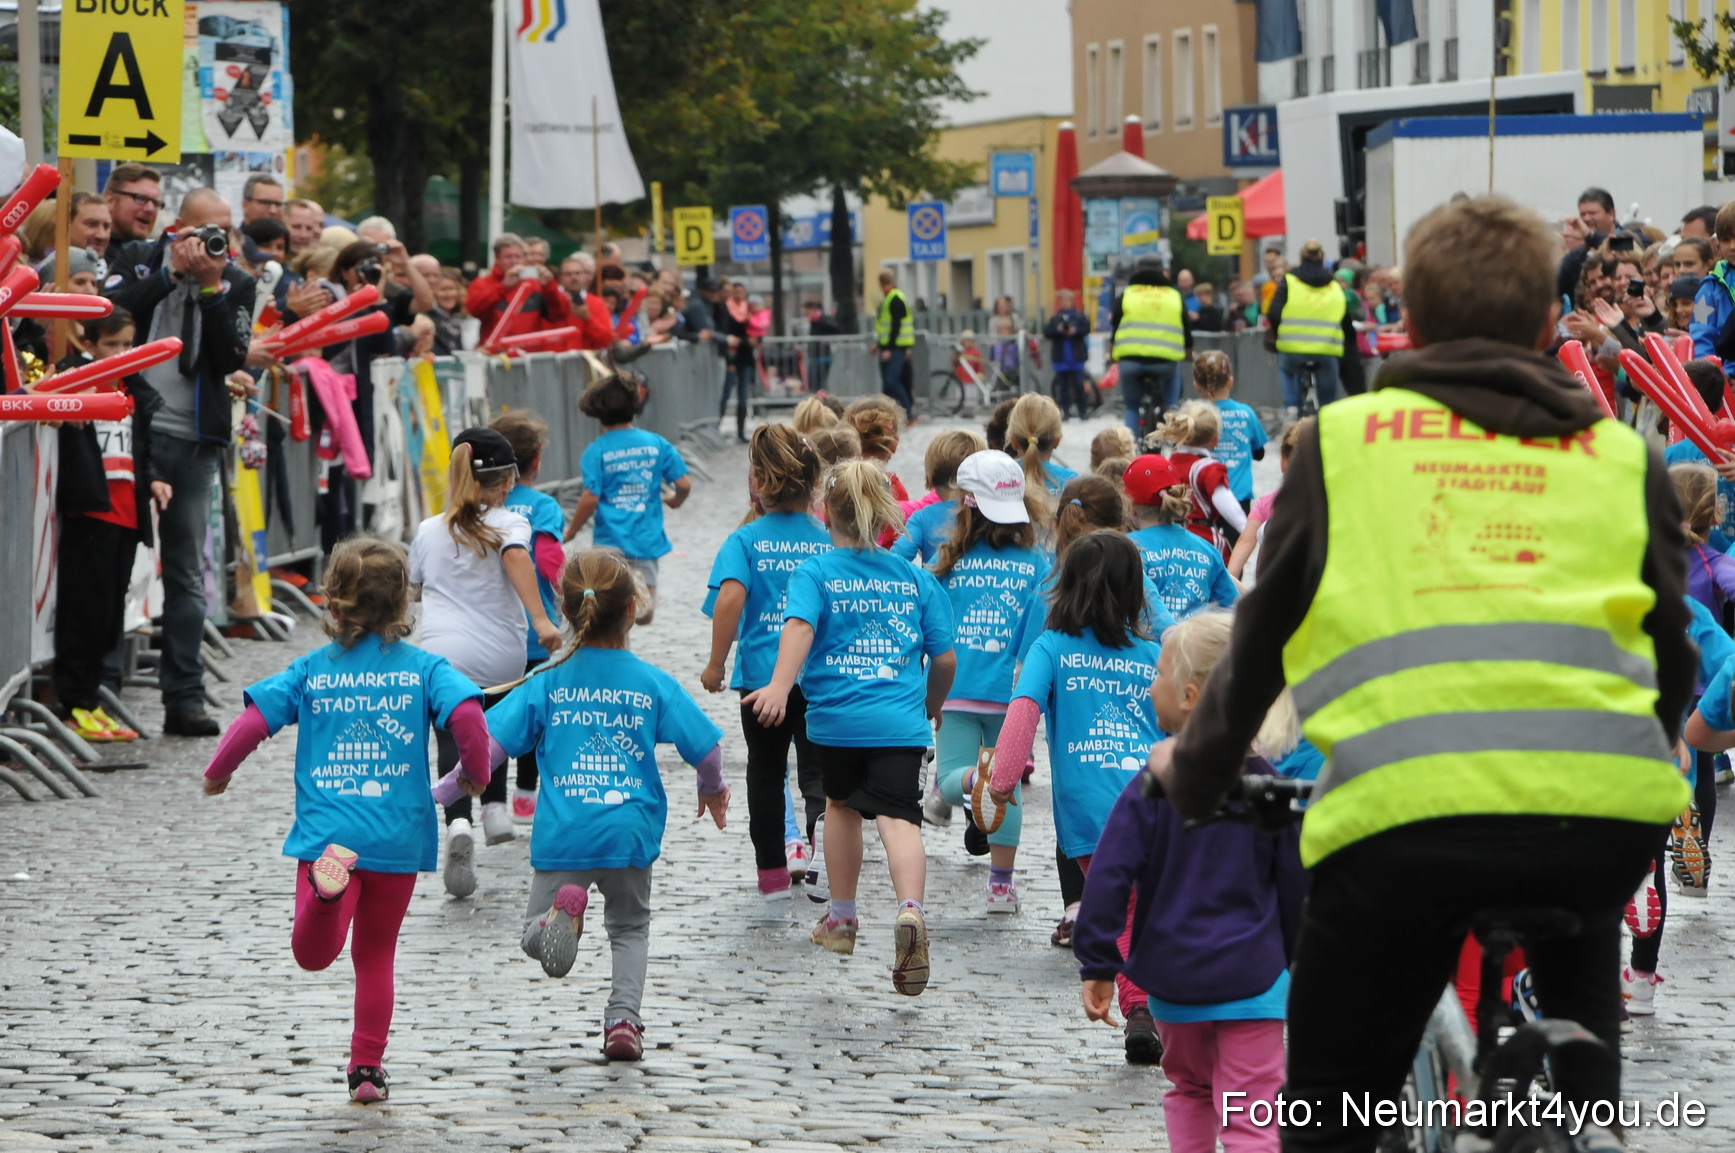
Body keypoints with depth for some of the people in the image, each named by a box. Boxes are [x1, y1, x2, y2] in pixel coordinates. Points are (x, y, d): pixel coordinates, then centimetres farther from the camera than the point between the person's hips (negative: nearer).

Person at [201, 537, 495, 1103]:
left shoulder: (310, 670, 5)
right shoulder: (423, 668, 3)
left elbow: (253, 721, -2)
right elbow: (466, 714, -13)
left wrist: (217, 773, 15)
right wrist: (476, 773, 5)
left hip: (326, 833, -1)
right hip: (397, 837, 1)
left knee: (314, 953, -12)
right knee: (376, 955, 16)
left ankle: (328, 886, -42)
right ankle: (367, 1069, 17)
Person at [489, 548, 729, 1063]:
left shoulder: (548, 682, 1)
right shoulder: (653, 683, 0)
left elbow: (491, 745, -4)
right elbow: (706, 749, 1)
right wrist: (712, 790, 23)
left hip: (562, 835, -1)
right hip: (629, 832, 1)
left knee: (534, 937, 9)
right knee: (630, 928, 23)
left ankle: (563, 909, -25)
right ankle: (623, 1018, 3)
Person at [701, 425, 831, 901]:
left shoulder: (746, 540, -5)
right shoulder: (827, 541, 3)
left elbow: (730, 597, -21)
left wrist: (716, 664, -12)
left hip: (762, 673, -1)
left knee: (766, 771, 13)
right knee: (817, 764, 7)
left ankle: (773, 874, 19)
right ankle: (821, 823, -26)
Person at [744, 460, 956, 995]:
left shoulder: (814, 573, 3)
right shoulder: (916, 579, 11)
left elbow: (800, 626, -17)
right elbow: (945, 658, 11)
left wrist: (780, 684, -31)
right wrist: (931, 706, 29)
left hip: (836, 717, 0)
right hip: (900, 721, 0)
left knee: (841, 802, 24)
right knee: (898, 815, -10)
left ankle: (841, 917, 35)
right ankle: (910, 908, -38)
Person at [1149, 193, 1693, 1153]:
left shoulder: (1345, 436, 19)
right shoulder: (1620, 455, 21)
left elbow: (1260, 637, 25)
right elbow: (1671, 651, 27)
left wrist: (1194, 775, 41)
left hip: (1404, 807, -1)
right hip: (1605, 803, 1)